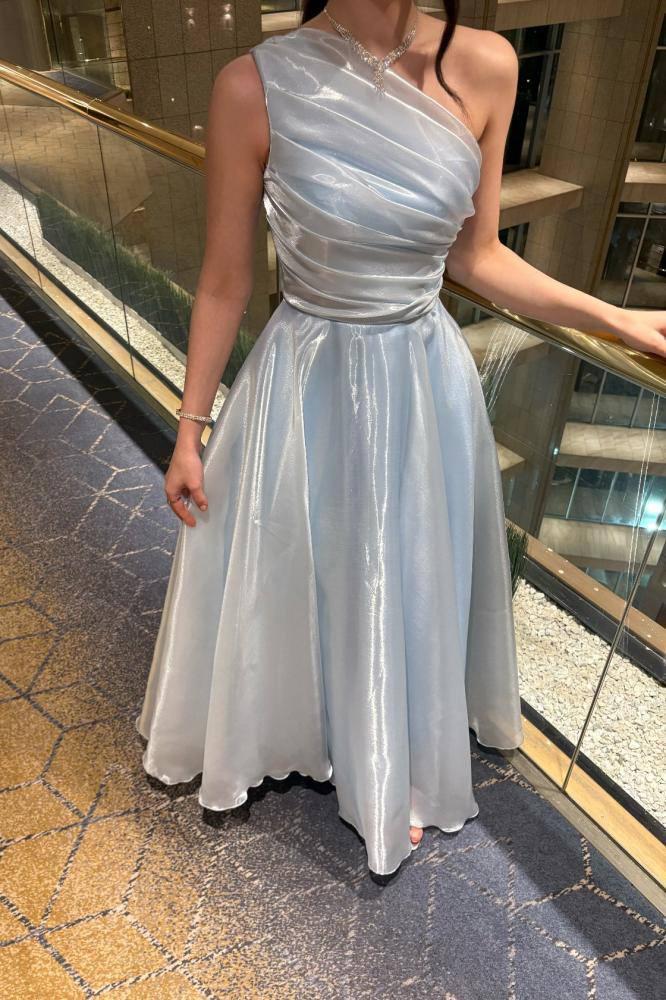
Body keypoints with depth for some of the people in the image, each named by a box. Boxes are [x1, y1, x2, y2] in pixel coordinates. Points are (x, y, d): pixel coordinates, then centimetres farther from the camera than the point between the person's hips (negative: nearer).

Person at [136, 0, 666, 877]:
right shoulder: (257, 85, -15)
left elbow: (475, 256, 3)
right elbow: (225, 282, -6)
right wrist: (191, 428, 0)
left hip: (429, 387, 3)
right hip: (305, 393, -2)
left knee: (413, 590, 21)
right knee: (287, 585, 20)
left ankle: (397, 768, 52)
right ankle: (285, 729, 55)